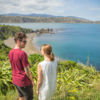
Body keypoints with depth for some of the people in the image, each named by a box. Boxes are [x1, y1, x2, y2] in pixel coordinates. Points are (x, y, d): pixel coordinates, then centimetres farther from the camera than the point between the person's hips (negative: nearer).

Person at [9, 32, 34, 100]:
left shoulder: (10, 52, -1)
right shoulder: (23, 53, -26)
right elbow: (27, 70, -22)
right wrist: (32, 81, -7)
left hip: (15, 80, 7)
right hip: (24, 81, -7)